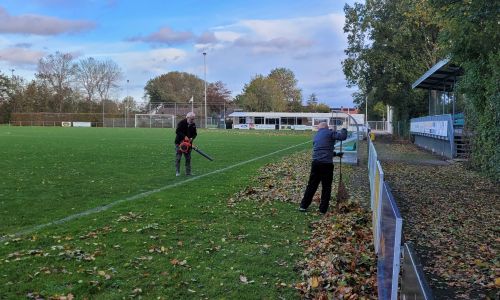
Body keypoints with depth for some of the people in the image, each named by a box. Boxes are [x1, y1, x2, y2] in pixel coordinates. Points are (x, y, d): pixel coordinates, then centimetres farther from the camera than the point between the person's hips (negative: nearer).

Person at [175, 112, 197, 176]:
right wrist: (184, 136, -29)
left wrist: (192, 138, -14)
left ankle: (188, 172, 14)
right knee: (178, 157, -3)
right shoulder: (181, 123, -14)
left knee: (188, 158, 7)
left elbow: (195, 134, 7)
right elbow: (177, 131, -20)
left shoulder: (193, 125, 1)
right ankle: (177, 172, 5)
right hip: (179, 142, -5)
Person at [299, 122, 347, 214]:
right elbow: (343, 137, -10)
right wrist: (344, 130, 12)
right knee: (326, 187, 7)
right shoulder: (329, 133, 0)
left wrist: (336, 154, 34)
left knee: (311, 185, 14)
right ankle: (323, 209, 11)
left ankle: (303, 206, 17)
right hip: (327, 164, -5)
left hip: (315, 163, 5)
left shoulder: (316, 136, 21)